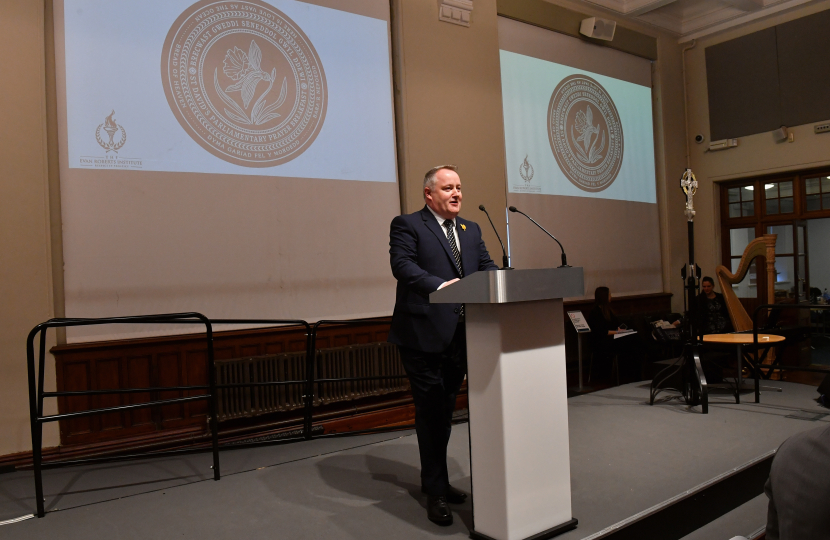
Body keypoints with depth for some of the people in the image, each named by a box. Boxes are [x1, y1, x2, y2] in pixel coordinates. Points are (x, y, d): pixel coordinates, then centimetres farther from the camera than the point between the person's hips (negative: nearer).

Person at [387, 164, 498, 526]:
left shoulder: (471, 230, 18)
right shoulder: (407, 225, -3)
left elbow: (486, 266, 10)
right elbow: (403, 265, -16)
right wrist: (440, 285, -30)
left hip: (460, 335, 7)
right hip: (424, 334, -6)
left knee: (445, 410, 17)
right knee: (431, 412, 1)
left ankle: (435, 481, 34)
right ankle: (436, 491, 15)